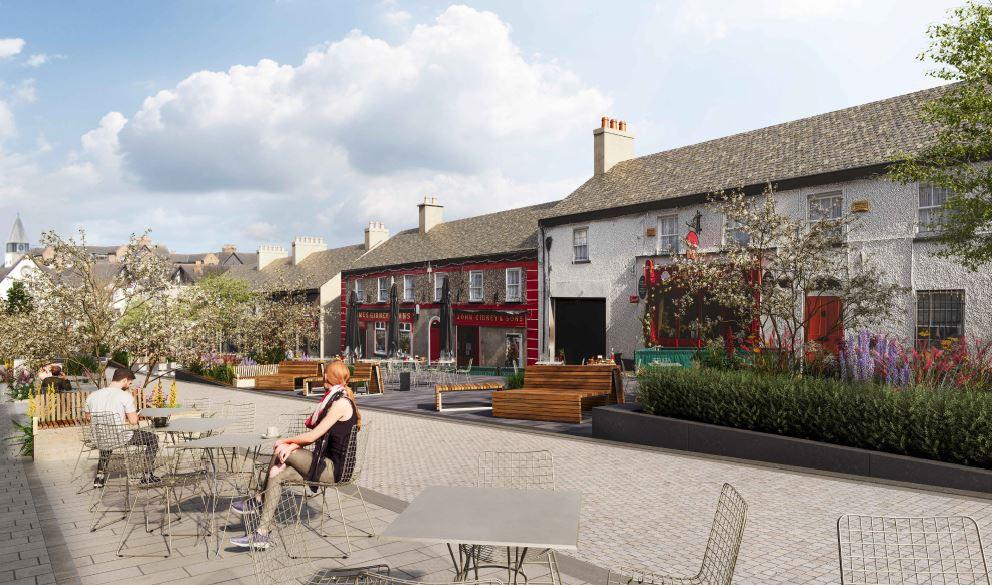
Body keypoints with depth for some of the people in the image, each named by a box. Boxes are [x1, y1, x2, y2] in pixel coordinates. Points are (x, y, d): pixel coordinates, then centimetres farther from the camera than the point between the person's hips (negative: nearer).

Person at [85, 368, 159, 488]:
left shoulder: (92, 396, 2)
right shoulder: (125, 396, -16)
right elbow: (133, 421, -13)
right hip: (120, 439, -6)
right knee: (153, 438, 13)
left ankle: (100, 475, 37)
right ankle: (147, 475, 15)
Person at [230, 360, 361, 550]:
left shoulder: (341, 403, -16)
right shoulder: (335, 399, 14)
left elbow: (312, 436, -17)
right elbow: (316, 435, 10)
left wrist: (286, 441, -2)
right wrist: (292, 446, -7)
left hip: (333, 469, -9)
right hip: (329, 465, 9)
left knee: (280, 451, -9)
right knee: (276, 475, -1)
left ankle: (258, 500, 10)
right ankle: (262, 535, 2)